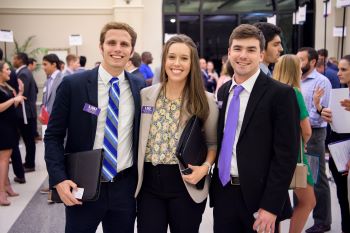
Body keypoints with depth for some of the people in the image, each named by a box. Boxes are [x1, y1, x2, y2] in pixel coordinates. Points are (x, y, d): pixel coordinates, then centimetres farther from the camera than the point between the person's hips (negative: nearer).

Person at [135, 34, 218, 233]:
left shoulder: (205, 100, -4)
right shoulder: (145, 95, 2)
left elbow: (214, 143, 4)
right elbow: (137, 138, 9)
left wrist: (205, 167, -13)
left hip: (186, 184, -1)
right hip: (149, 183, 2)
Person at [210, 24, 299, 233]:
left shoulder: (280, 94, -11)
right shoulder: (223, 91, 8)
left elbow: (286, 154, -14)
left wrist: (271, 207, -17)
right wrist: (214, 187, 8)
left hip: (258, 197, -5)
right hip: (223, 193, 5)